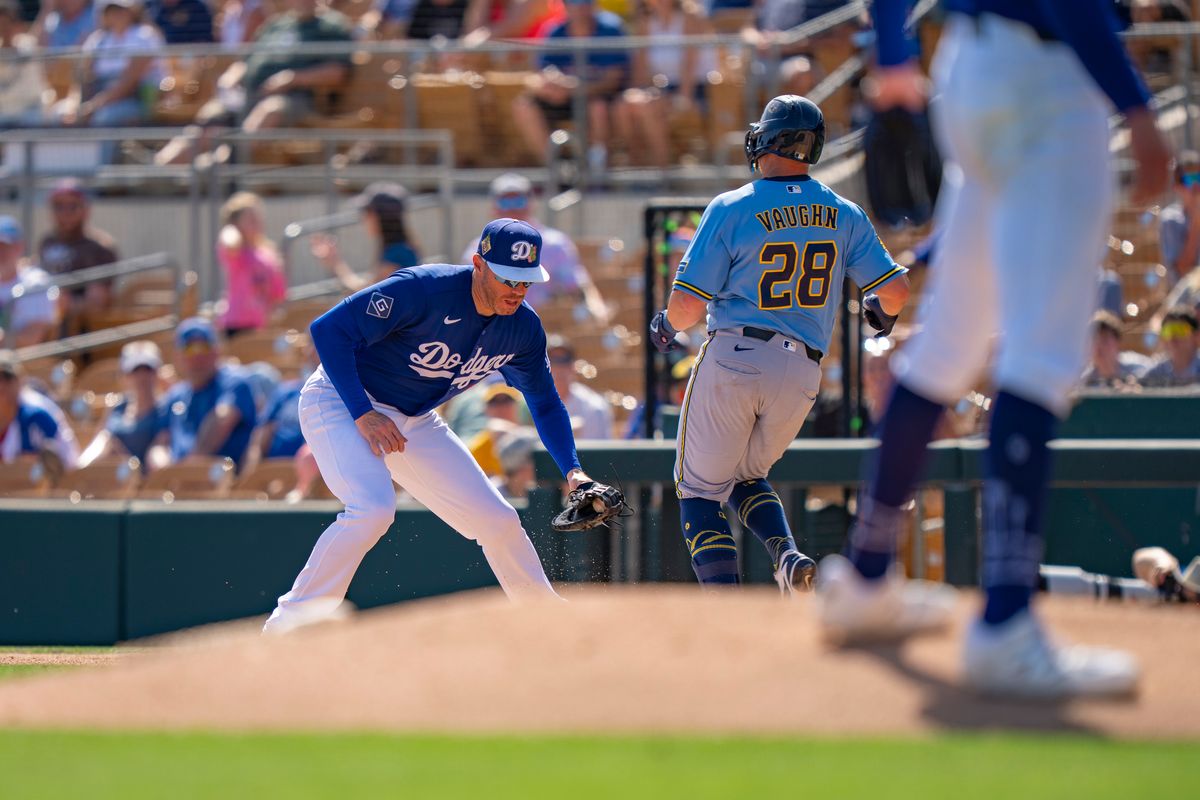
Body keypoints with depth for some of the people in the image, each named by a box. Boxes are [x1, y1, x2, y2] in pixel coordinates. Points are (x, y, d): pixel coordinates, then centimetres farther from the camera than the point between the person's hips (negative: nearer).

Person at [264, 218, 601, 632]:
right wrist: (363, 414, -30)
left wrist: (573, 471, -8)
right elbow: (328, 330, -27)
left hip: (415, 423, 7)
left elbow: (545, 404, 8)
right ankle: (288, 626, -23)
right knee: (372, 509, -31)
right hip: (341, 399, -7)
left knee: (497, 520, 3)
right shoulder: (424, 290, -28)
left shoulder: (523, 330, -7)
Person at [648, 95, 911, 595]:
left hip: (732, 361, -4)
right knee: (746, 477, 25)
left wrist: (666, 327, 14)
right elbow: (895, 291, 3)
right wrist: (883, 311, 27)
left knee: (699, 489, 7)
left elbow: (687, 305, -9)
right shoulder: (843, 215, 4)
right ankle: (790, 560, -4)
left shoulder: (731, 210, -7)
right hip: (802, 373, 4)